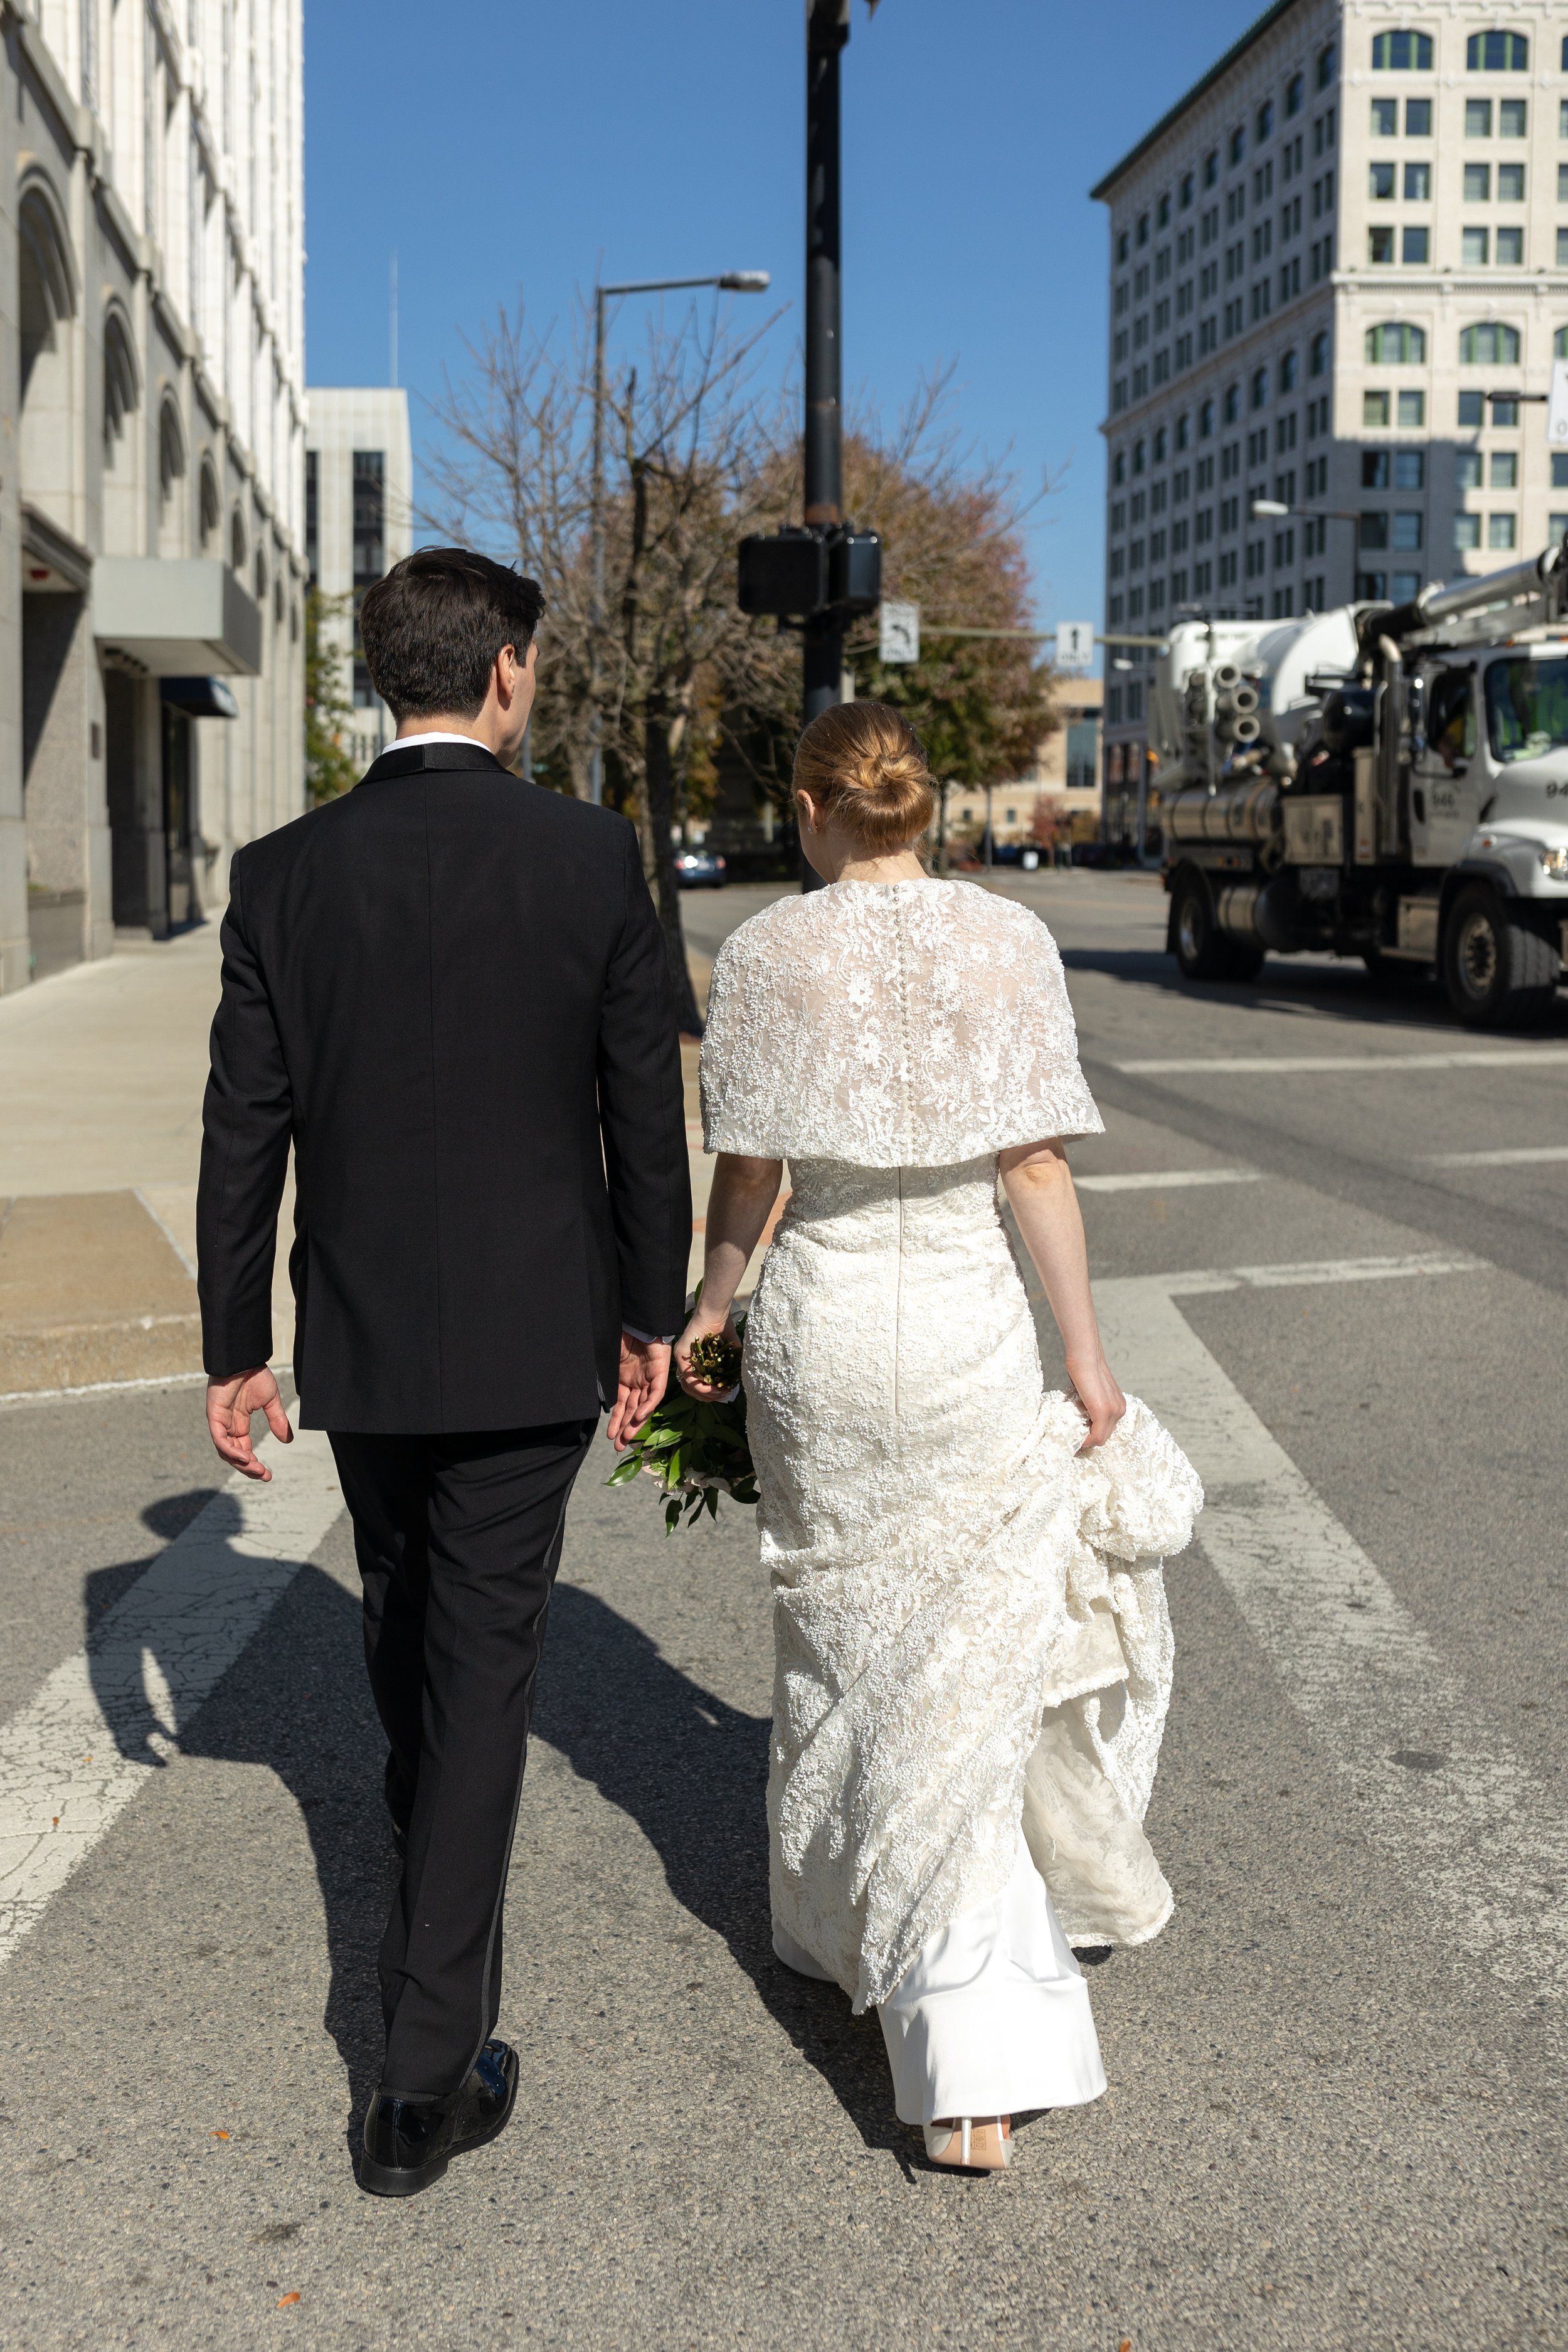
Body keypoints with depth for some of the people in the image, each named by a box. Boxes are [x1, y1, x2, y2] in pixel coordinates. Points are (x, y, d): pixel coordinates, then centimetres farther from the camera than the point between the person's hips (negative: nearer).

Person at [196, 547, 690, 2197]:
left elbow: (245, 1135, -3)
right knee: (485, 1653, 3)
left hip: (359, 1335, 2)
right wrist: (652, 1312, 7)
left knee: (405, 1614, 23)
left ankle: (436, 1872, 50)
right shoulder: (591, 858, -9)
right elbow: (646, 1114, -5)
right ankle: (428, 2071, 6)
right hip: (531, 1333, -2)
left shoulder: (284, 873, -5)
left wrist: (234, 1351, 6)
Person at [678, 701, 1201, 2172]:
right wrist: (1087, 1354, 3)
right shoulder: (1008, 942, -4)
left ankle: (839, 1921, 35)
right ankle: (974, 2061, 11)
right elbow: (1036, 1171, -5)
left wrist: (709, 1309, 17)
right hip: (968, 1323, 0)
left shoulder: (764, 954, -4)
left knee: (839, 1635, 19)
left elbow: (746, 1175, 0)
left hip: (817, 1314, 1)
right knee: (966, 1665, 6)